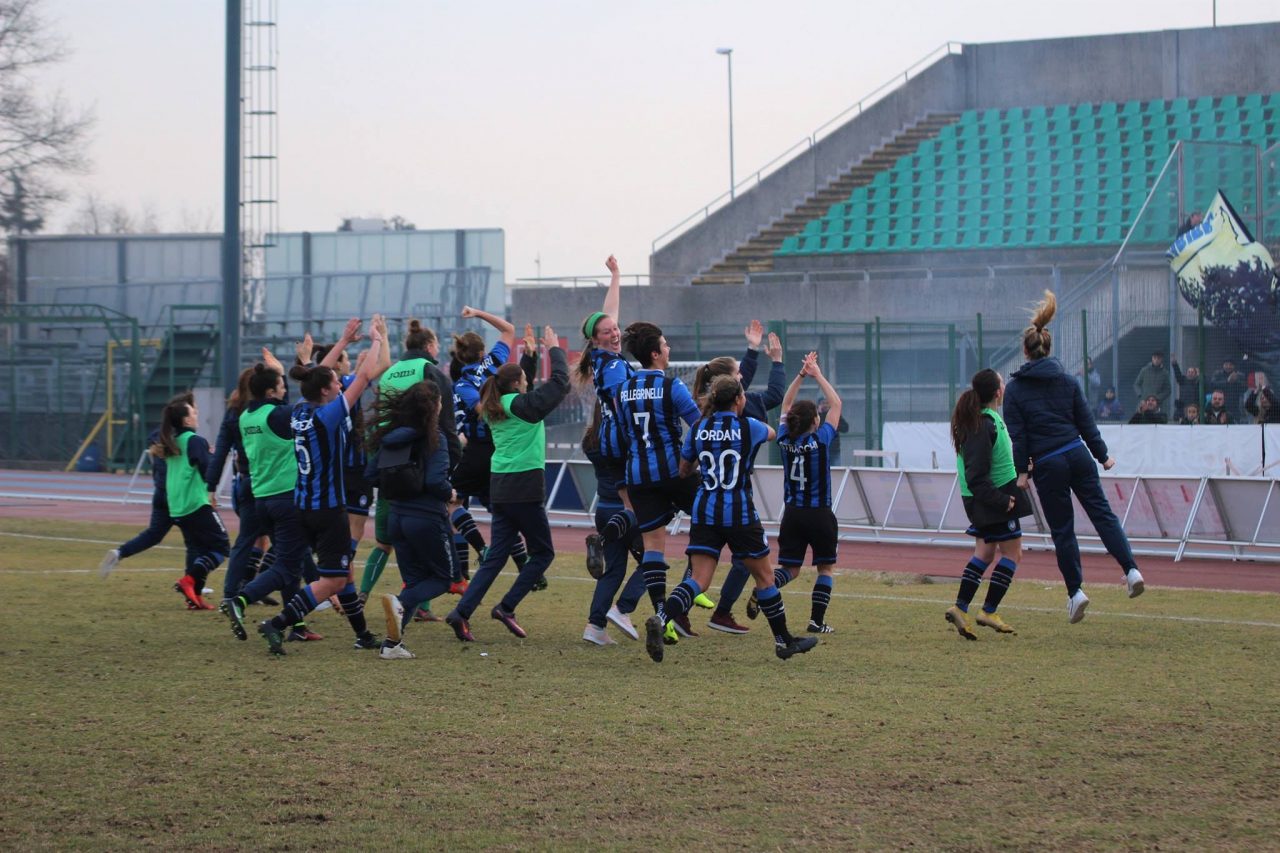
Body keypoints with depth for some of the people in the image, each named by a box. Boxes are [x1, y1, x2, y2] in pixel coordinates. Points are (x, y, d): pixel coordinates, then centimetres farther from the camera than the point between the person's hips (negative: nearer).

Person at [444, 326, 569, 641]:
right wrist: (555, 349, 6)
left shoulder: (493, 408, 12)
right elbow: (559, 381, -9)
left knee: (496, 556, 8)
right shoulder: (522, 404, -10)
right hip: (525, 487, -7)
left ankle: (462, 612, -6)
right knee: (543, 552, 7)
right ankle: (506, 608, -1)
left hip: (500, 486, 7)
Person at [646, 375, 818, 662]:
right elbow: (772, 433, 20)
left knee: (699, 579, -3)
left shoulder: (698, 429, 3)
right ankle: (783, 640, 24)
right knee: (764, 576, 13)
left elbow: (684, 470, 13)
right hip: (739, 513, -3)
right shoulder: (749, 427, -5)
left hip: (704, 511, 3)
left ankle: (661, 619, -29)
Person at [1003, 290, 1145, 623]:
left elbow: (1016, 434, -4)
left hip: (1047, 465, -2)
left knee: (1062, 528, 5)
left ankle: (1075, 590, 1)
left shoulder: (1015, 389, -2)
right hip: (1077, 456, 2)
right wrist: (1102, 455, 18)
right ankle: (1131, 569, -11)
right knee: (1101, 512, 5)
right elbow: (1085, 421, 10)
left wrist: (1021, 471, 0)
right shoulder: (1066, 381, 6)